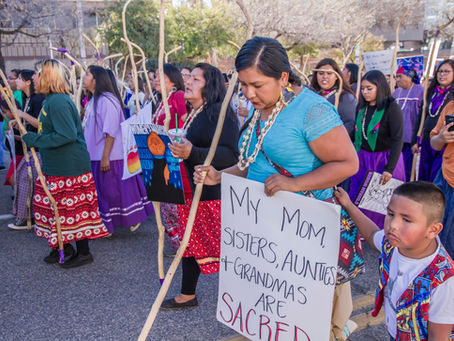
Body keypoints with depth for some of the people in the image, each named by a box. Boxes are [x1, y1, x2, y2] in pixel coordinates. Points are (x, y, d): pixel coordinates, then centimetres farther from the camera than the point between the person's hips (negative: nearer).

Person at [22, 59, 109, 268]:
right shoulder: (50, 100, 13)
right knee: (56, 207, 18)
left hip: (70, 168, -10)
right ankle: (64, 246, 32)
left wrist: (36, 140, -20)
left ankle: (83, 253, 14)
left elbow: (67, 135, -27)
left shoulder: (58, 102, -20)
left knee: (73, 209, 0)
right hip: (55, 166, 10)